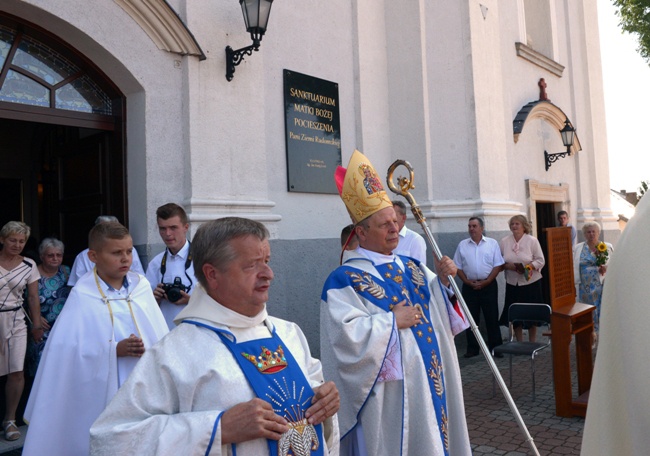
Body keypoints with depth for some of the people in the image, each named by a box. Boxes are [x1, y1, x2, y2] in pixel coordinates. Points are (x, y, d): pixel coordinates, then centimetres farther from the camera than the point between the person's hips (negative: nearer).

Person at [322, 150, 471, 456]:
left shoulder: (411, 267, 8)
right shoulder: (345, 280, -16)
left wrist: (443, 282, -4)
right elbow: (346, 336, -25)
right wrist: (392, 321, -20)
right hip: (388, 394, -7)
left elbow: (437, 307, 13)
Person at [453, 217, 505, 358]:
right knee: (471, 318, 5)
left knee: (492, 317, 3)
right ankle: (472, 348, 13)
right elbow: (458, 267, 5)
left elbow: (497, 266, -2)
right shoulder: (462, 245, 5)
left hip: (488, 285, -1)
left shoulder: (492, 243, 1)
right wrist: (467, 282, -7)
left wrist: (486, 282, -10)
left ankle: (495, 346, 12)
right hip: (469, 286, 2)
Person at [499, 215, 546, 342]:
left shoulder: (532, 241, -3)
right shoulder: (504, 242, 3)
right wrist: (508, 266, -15)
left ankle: (532, 344, 19)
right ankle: (519, 344, 19)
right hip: (512, 284, 2)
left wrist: (528, 267, -21)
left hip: (531, 282, -2)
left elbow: (540, 261, -4)